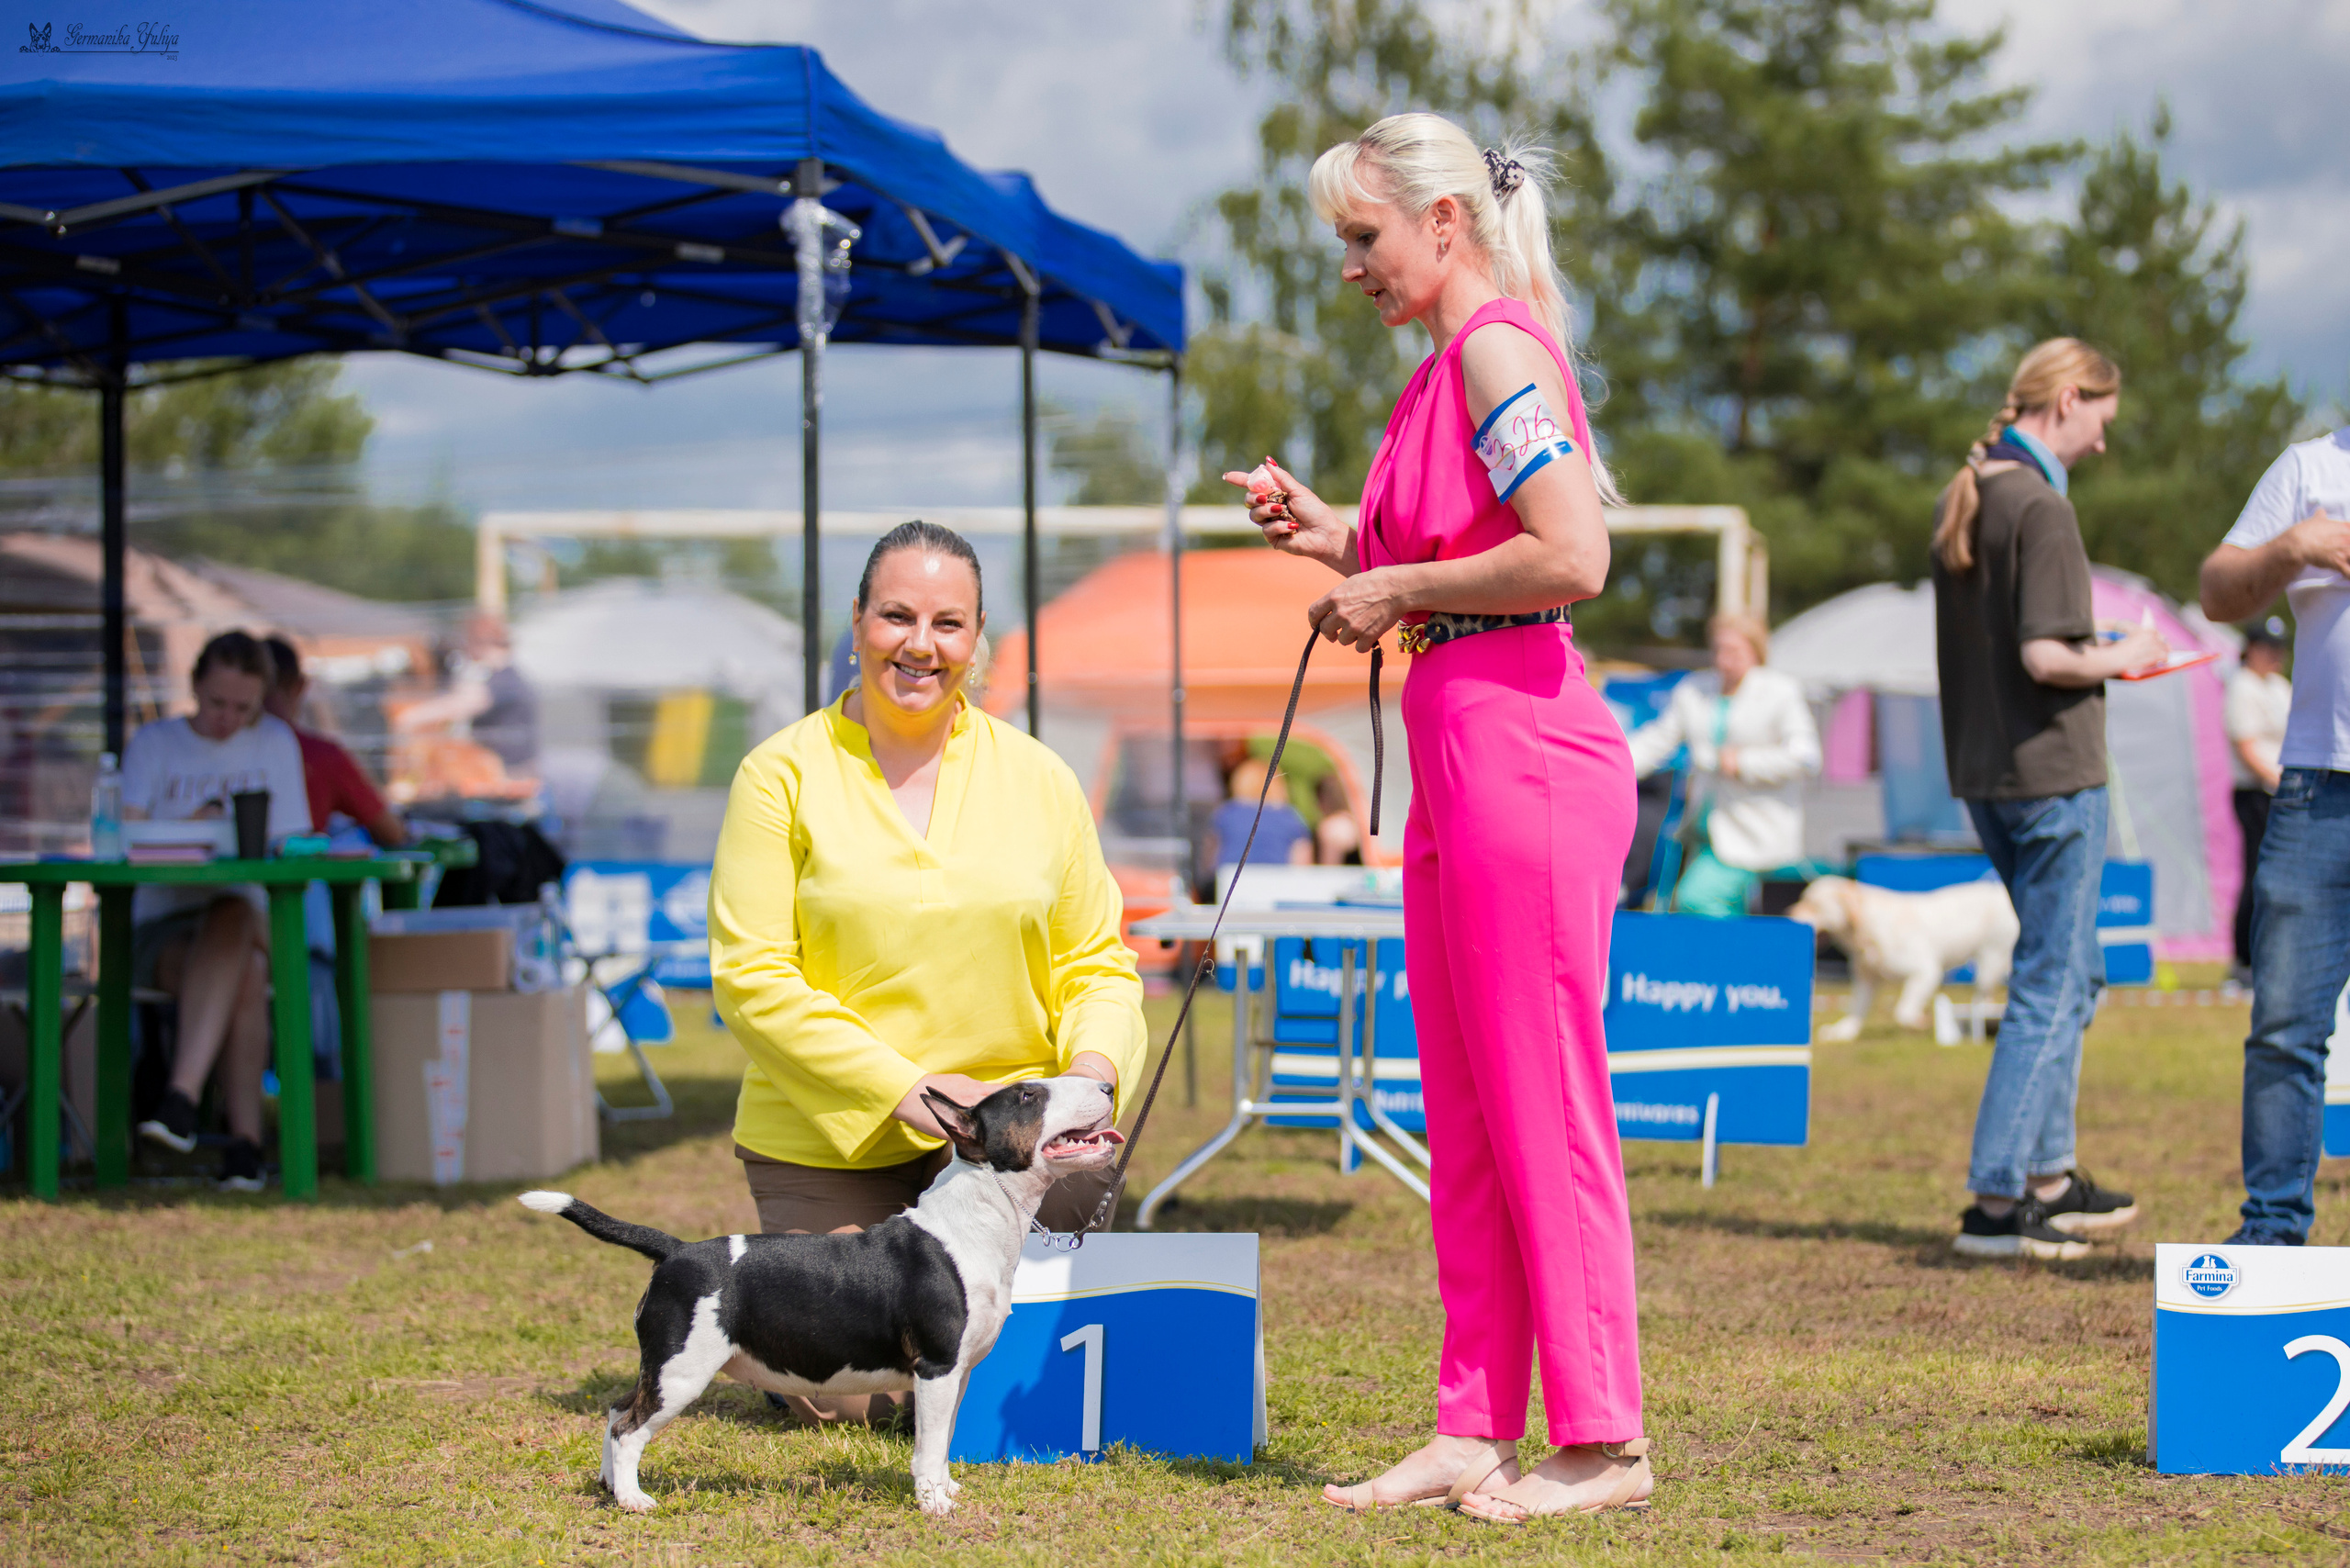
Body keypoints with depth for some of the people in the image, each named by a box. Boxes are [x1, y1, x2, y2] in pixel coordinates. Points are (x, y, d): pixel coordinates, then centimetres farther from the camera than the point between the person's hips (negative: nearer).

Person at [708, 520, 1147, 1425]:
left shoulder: (1038, 779, 6)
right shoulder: (784, 775, -3)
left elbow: (1096, 961, 9)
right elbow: (752, 978, -9)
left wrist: (1094, 1064, -13)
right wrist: (904, 1089, -17)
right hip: (829, 1139, -2)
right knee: (854, 1403, -11)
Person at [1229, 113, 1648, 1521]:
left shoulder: (1500, 346, -10)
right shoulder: (1450, 366, 19)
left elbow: (1571, 557, -22)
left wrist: (1393, 588, -12)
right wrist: (1333, 538, 12)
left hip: (1524, 752, -10)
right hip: (1459, 755, 10)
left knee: (1543, 1108, -5)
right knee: (1465, 1115, 10)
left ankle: (1604, 1439, 0)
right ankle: (1477, 1429, 15)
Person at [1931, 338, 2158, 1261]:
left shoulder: (1962, 499, 11)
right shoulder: (2041, 509, -17)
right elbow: (2045, 657, -23)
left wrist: (2097, 653, 17)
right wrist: (2120, 660, -6)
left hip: (1982, 770, 9)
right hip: (2050, 770, -9)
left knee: (2070, 973, 20)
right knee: (2050, 985, -3)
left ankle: (2048, 1175, 25)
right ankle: (1996, 1202, -4)